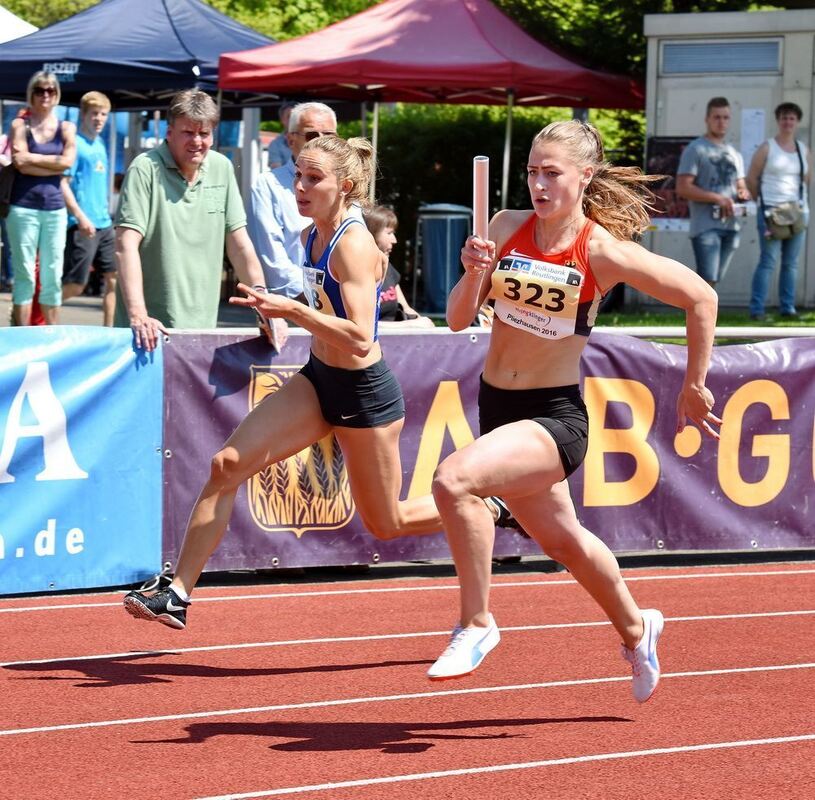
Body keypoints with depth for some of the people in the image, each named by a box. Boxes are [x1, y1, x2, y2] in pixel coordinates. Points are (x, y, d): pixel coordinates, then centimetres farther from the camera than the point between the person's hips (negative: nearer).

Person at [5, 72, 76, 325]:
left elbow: (68, 160, -5)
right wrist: (54, 165, -9)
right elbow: (21, 163, -10)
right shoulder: (20, 125, 3)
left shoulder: (66, 128, 11)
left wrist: (32, 158, -6)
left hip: (54, 208, 3)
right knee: (25, 275, -3)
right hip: (23, 206, -3)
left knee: (53, 276, 4)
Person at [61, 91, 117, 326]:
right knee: (75, 285, -7)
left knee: (114, 278, 5)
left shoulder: (99, 145, 15)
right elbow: (63, 183, -15)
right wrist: (80, 216, -22)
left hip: (104, 224, 8)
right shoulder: (75, 144, -10)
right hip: (83, 226, -8)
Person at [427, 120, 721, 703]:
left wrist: (695, 388, -2)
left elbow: (701, 298, -8)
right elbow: (458, 320, 0)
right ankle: (635, 629, 50)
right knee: (563, 540, 23)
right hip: (497, 407, 6)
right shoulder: (506, 228, -1)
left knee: (455, 480, -31)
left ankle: (477, 624, -14)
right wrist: (473, 273, -20)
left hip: (555, 417, -6)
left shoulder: (603, 251, -15)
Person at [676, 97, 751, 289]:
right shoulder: (695, 150, -3)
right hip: (706, 226, -7)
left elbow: (741, 186, 27)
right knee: (707, 280, -16)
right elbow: (683, 188, -12)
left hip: (730, 225, 7)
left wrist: (743, 194, 1)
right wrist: (718, 198, -19)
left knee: (713, 281, 10)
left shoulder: (734, 154, 20)